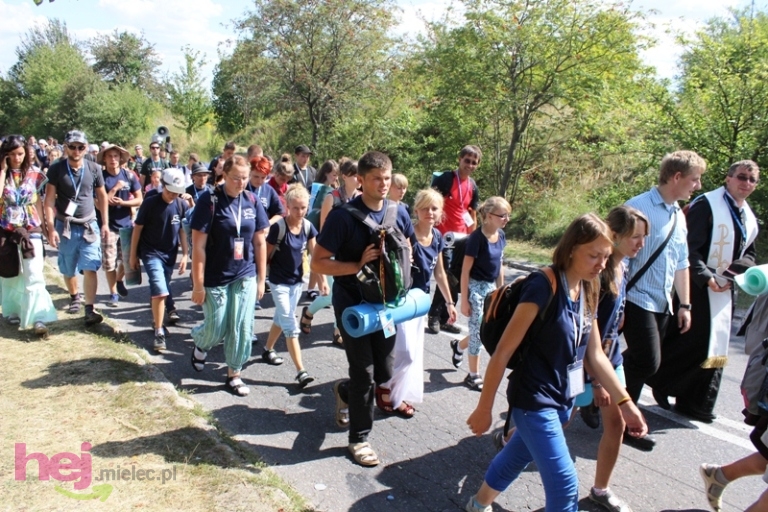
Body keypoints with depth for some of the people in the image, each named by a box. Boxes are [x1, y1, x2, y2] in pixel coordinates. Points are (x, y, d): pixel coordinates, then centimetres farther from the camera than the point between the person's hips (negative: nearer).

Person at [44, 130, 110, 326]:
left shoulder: (94, 169, -1)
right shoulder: (56, 169, -5)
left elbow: (102, 196, 8)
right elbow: (49, 200, -6)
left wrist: (105, 223, 6)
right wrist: (51, 228, -12)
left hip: (89, 226, 0)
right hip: (65, 226, 0)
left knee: (90, 268, -8)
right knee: (69, 269, 14)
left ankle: (89, 309, -7)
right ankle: (74, 297, 38)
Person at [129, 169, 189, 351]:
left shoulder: (182, 205, -4)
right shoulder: (150, 203, -14)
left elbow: (183, 230, 5)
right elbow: (137, 229, -6)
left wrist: (185, 255, 1)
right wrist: (133, 255, -2)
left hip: (170, 254, 4)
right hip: (151, 252, -4)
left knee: (161, 291, 15)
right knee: (160, 291, -15)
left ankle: (156, 320, 37)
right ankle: (159, 332, -5)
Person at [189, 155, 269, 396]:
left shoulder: (252, 201, 0)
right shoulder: (209, 201, -12)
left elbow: (260, 242, 6)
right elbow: (198, 245, -12)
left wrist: (261, 279, 6)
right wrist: (198, 285, -13)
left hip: (245, 276, 3)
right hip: (215, 278, -3)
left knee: (242, 328, 4)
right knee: (216, 329, 7)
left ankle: (234, 374, 21)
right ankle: (200, 345, 41)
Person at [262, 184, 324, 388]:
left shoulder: (308, 226, -4)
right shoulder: (278, 227, -20)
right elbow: (266, 254, -11)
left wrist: (322, 279, -4)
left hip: (297, 280, 6)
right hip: (279, 281, -5)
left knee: (282, 318, 20)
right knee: (290, 325, -7)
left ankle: (268, 350, 42)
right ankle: (301, 372, -8)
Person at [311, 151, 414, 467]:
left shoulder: (398, 213, 0)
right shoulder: (343, 216, -16)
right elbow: (317, 263, -15)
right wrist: (359, 265, -25)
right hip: (352, 305, -5)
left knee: (384, 372, 12)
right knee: (364, 372, 0)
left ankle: (345, 392, 44)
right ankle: (359, 438, 21)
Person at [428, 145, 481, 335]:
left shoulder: (473, 186, 10)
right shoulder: (445, 179, -10)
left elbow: (472, 215, 16)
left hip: (462, 237, 7)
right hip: (444, 235, -6)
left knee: (457, 280, 10)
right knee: (448, 279, -8)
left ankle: (444, 318, 21)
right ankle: (434, 316, 9)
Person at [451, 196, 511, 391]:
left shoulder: (500, 235, 2)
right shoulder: (477, 237, -19)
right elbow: (465, 271, -16)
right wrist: (464, 300, -15)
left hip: (491, 287, 7)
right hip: (476, 287, -7)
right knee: (478, 331, 0)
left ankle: (459, 346, 41)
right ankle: (474, 375, 16)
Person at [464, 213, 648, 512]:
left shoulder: (588, 292, 3)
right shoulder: (543, 287, -22)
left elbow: (594, 356, 12)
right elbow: (503, 352, -20)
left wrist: (624, 403, 9)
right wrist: (484, 408, -16)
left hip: (562, 400, 8)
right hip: (534, 400, -8)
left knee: (517, 457, 24)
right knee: (565, 486, -7)